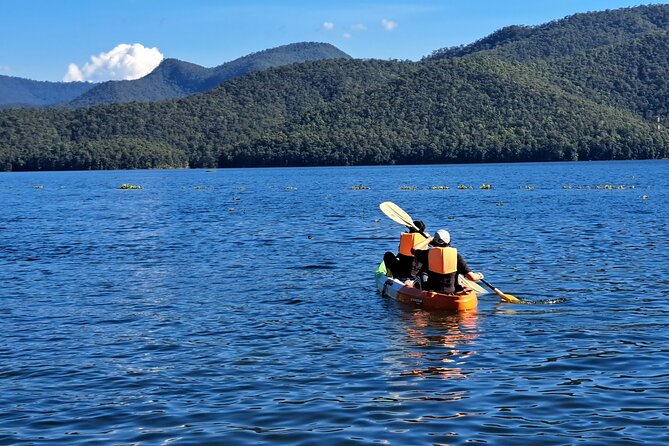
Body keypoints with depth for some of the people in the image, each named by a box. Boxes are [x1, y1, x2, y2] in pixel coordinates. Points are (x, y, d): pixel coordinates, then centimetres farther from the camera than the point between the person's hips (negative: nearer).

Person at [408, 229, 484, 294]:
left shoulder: (428, 253, -5)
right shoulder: (456, 256, -5)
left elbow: (414, 250, 18)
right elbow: (472, 277, -7)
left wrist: (428, 240, 31)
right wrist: (478, 276, 17)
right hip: (451, 293, 0)